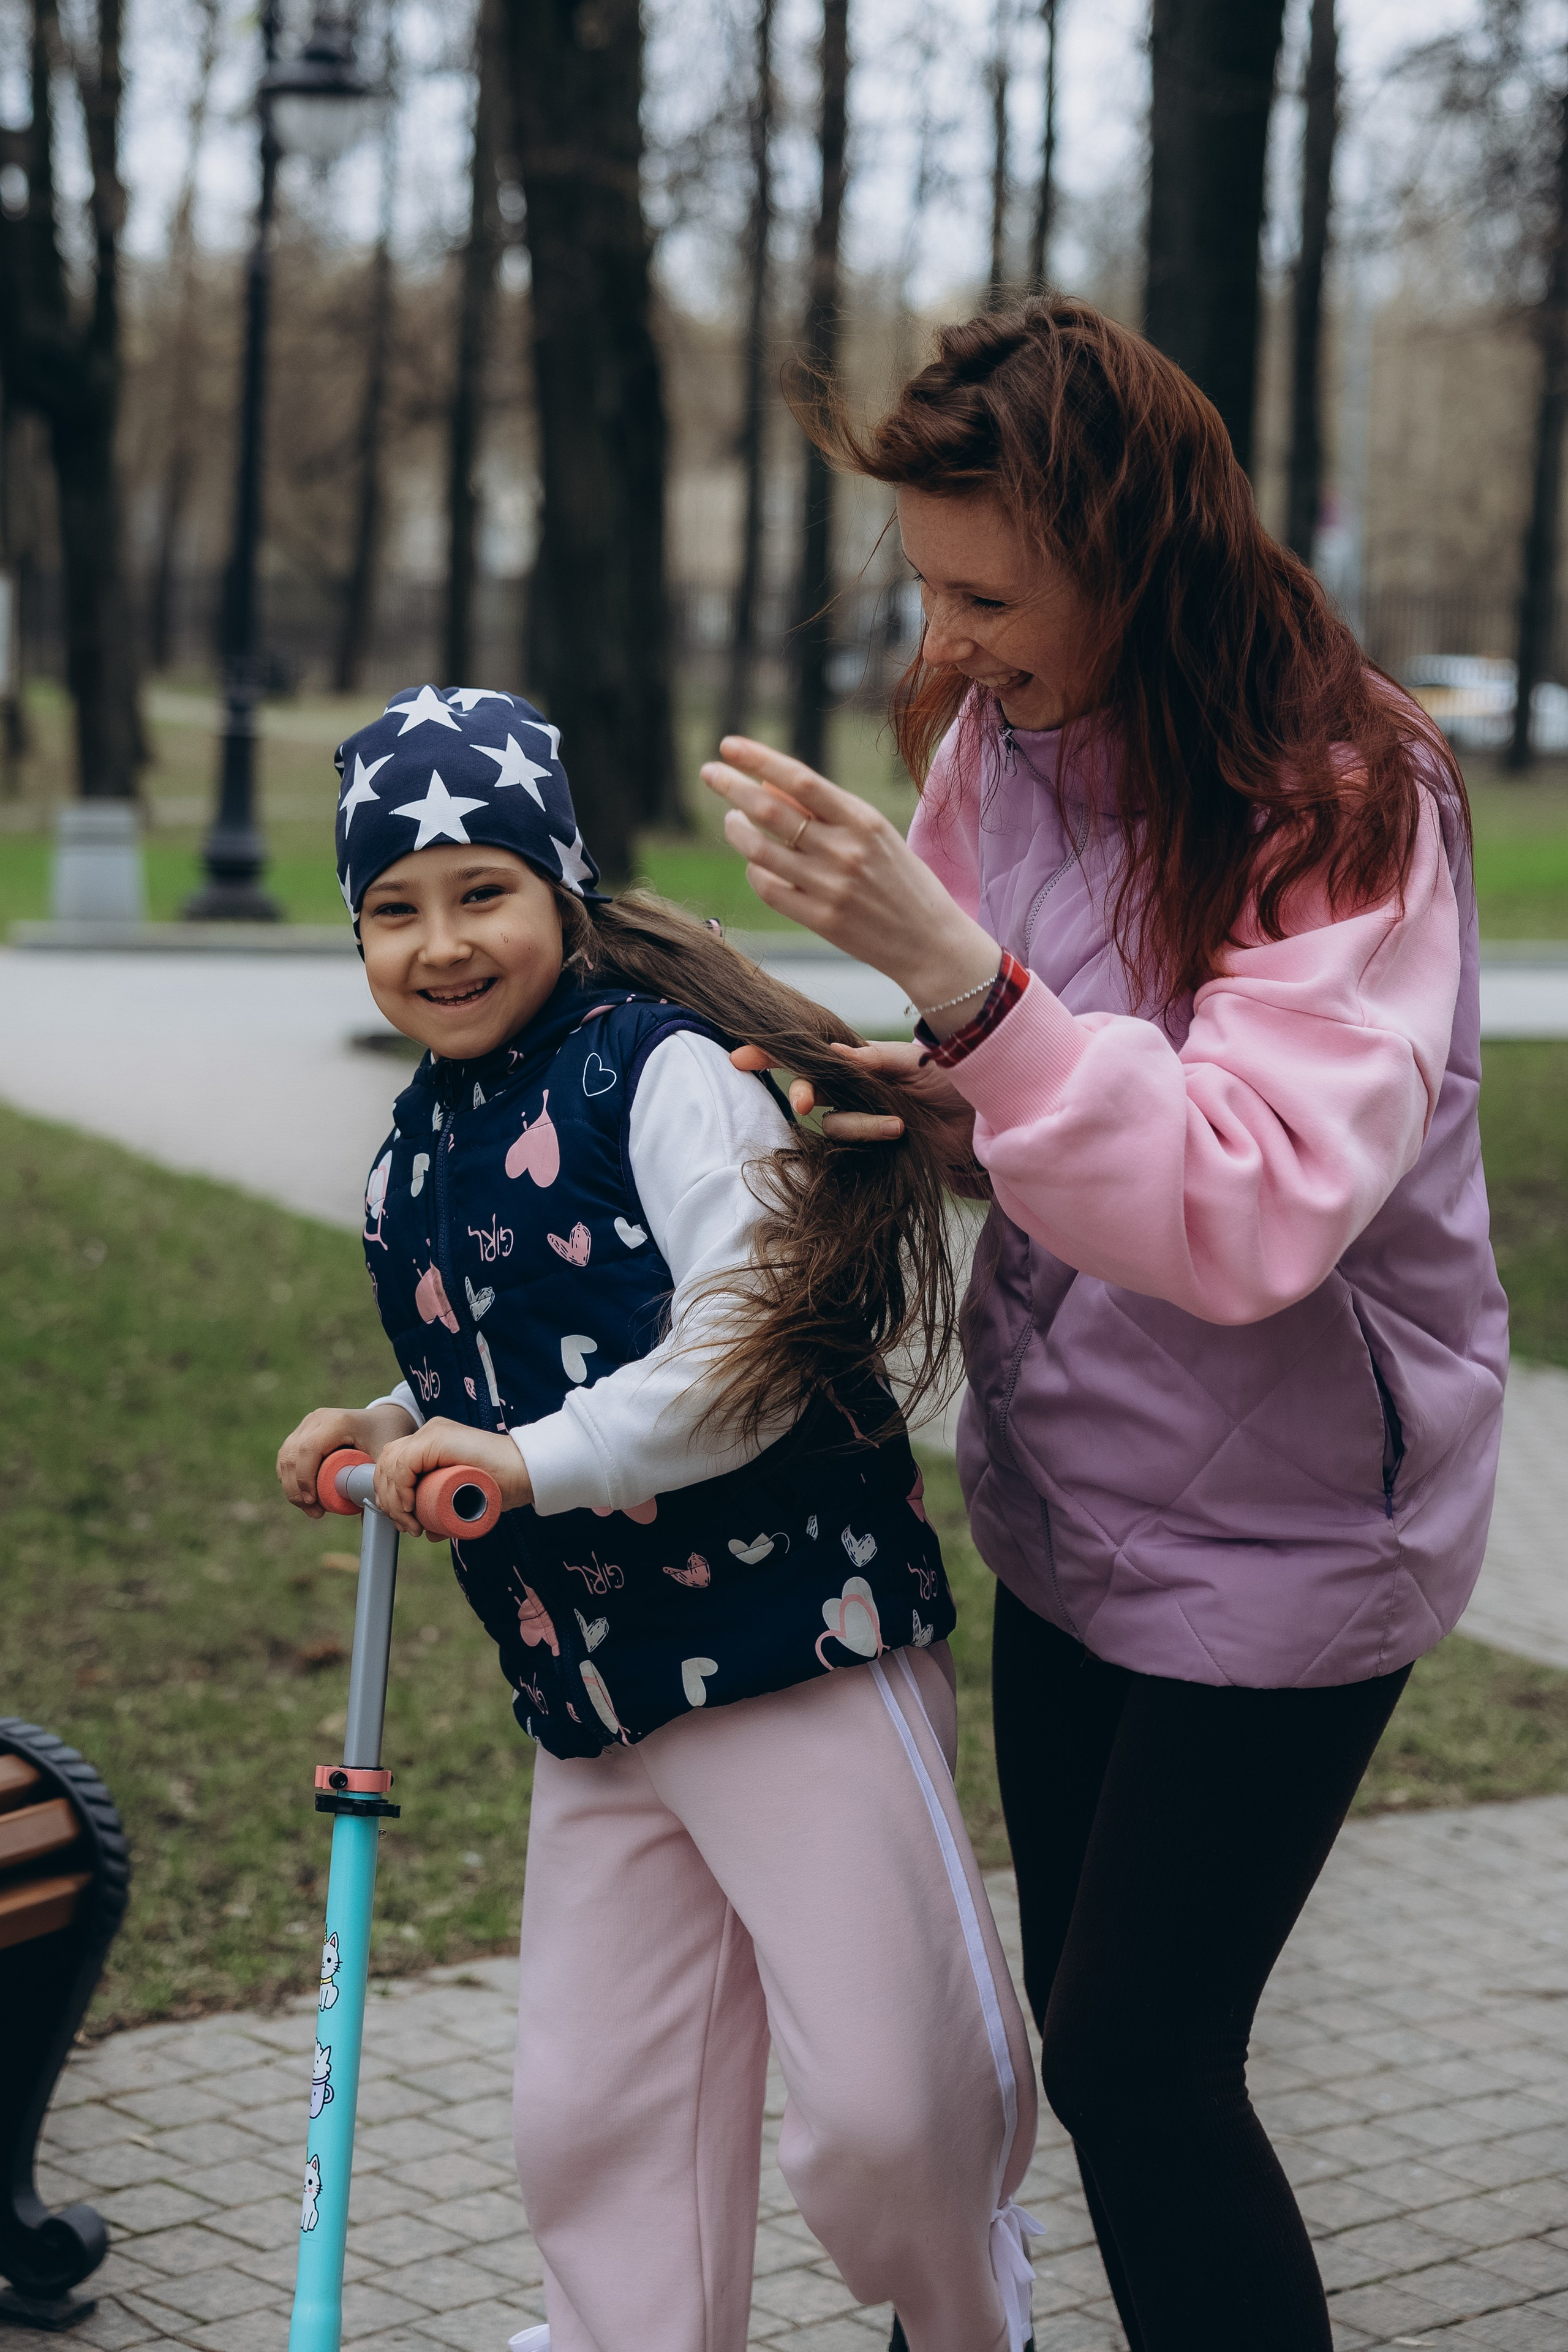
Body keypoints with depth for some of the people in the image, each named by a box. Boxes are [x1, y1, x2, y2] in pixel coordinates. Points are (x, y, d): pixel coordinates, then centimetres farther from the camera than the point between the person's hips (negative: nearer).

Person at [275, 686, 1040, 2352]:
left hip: (798, 1638, -7)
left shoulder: (661, 1072, -11)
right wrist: (399, 1435, 9)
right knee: (592, 2118, 9)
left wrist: (536, 1460, -25)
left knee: (890, 2099, -7)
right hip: (589, 1696, 8)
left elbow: (757, 1345, -21)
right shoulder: (417, 1152, 15)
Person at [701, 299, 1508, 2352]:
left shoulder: (1346, 805, -23)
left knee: (1135, 2057, -3)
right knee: (1085, 2018, 17)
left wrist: (946, 968, -43)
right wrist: (907, 1097, -9)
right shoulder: (996, 735, -2)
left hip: (1281, 1531, -7)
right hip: (1065, 1493, 7)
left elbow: (1254, 1205, -35)